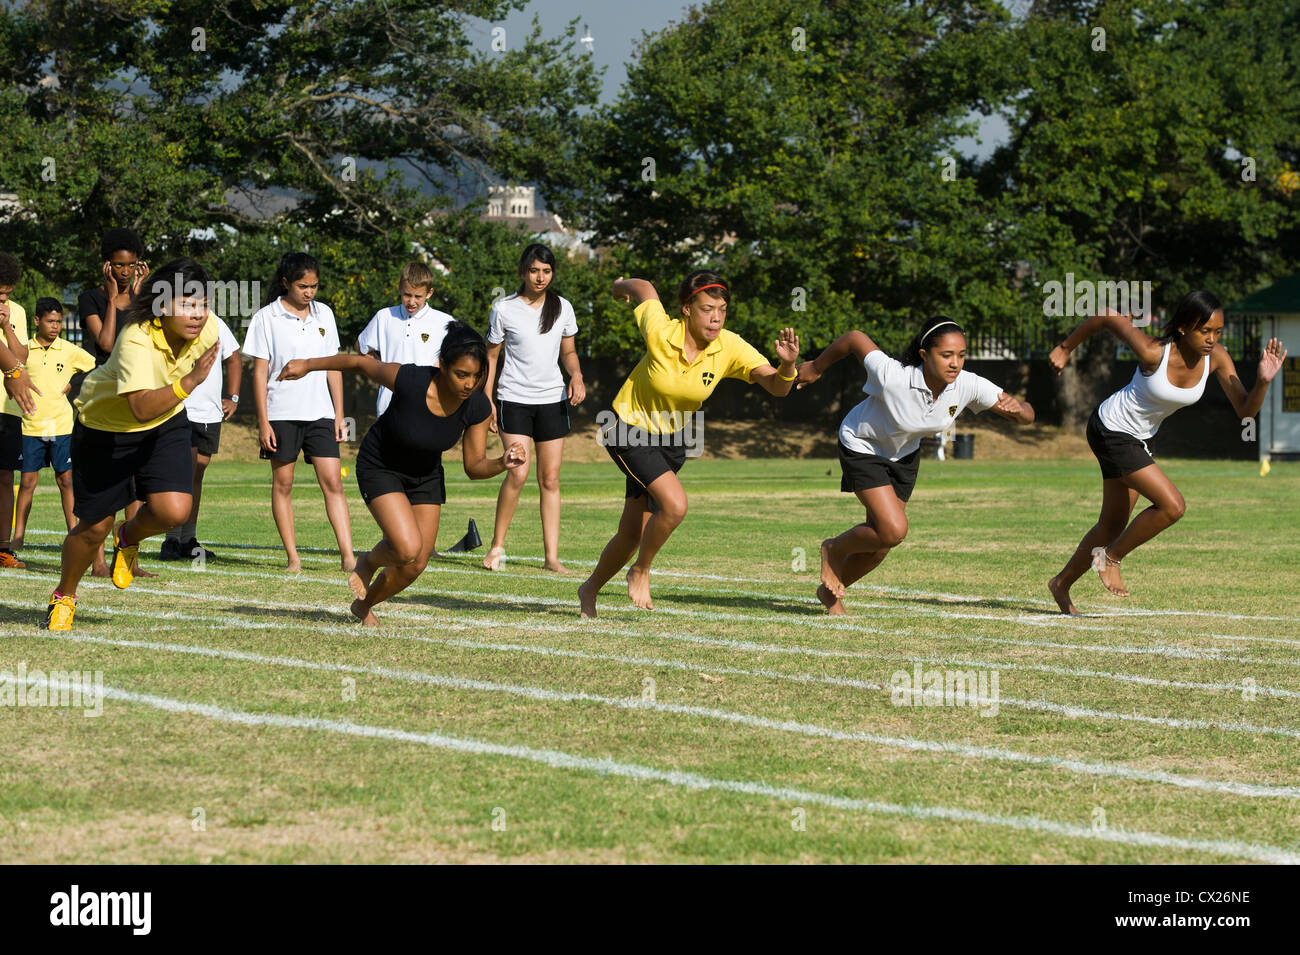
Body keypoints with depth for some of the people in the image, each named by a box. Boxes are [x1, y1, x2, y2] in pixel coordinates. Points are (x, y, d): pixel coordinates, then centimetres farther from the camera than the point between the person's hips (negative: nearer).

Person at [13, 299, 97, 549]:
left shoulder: (69, 351, 2)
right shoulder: (25, 350, 2)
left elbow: (99, 369, 9)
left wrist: (73, 385, 3)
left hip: (61, 425, 0)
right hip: (31, 425, 0)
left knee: (66, 479, 2)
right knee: (27, 480, 2)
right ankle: (18, 536, 7)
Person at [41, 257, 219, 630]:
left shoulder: (207, 328, -19)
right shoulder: (136, 340, -37)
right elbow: (141, 409, -47)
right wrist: (188, 382, -57)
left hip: (167, 422, 4)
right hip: (104, 425, -4)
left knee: (173, 511, -18)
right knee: (95, 526, 3)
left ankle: (129, 538, 18)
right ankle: (64, 597, 32)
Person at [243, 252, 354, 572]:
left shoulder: (324, 314, 9)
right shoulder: (267, 318, -2)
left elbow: (333, 366, 13)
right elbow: (260, 371, -2)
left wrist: (339, 414, 9)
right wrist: (263, 422, -7)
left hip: (320, 413, 3)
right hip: (282, 414, -3)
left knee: (332, 482, -6)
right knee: (283, 484, 2)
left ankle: (347, 555, -10)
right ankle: (293, 557, 7)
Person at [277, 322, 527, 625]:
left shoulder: (477, 407, -21)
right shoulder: (409, 380, -34)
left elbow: (474, 467, -11)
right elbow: (360, 362, -16)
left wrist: (503, 463, -31)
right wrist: (308, 365, -8)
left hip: (426, 475, 4)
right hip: (380, 467, -4)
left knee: (415, 566, 2)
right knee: (408, 549, -24)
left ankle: (364, 605, 32)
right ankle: (367, 563, 12)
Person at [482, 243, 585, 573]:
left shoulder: (562, 308, 5)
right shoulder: (504, 309, -3)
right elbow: (491, 356, 5)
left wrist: (576, 376, -4)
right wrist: (486, 400, -1)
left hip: (553, 399, 3)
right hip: (514, 398, -3)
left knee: (550, 479, 2)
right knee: (518, 472, -18)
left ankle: (552, 556, 4)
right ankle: (497, 545, -1)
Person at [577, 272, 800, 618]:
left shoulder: (730, 348, -19)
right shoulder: (660, 333, -25)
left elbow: (776, 387, -25)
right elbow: (644, 289, -5)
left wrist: (787, 365, -47)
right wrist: (621, 287, 17)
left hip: (672, 439, 4)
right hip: (629, 429, -4)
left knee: (632, 535, 8)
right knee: (675, 504, -26)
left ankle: (590, 590, 35)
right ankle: (640, 572, 0)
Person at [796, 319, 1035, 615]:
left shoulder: (968, 385, -26)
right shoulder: (892, 377, -38)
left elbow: (1027, 415, -19)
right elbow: (855, 338, -21)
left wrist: (1018, 409, -43)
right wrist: (816, 367, -5)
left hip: (904, 454, 5)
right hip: (863, 445, -5)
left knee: (880, 545, 9)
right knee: (894, 531, -21)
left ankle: (830, 591, 36)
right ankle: (834, 550, 10)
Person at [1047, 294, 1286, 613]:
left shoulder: (1216, 357, -15)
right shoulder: (1154, 353, -31)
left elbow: (1245, 410, -14)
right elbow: (1107, 317, -18)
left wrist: (1263, 381, -33)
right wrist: (1065, 348, -5)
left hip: (1140, 437, 7)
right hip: (1111, 429, -7)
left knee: (1113, 525, 16)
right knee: (1172, 506, -19)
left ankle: (1062, 583, 37)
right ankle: (1111, 557, 2)